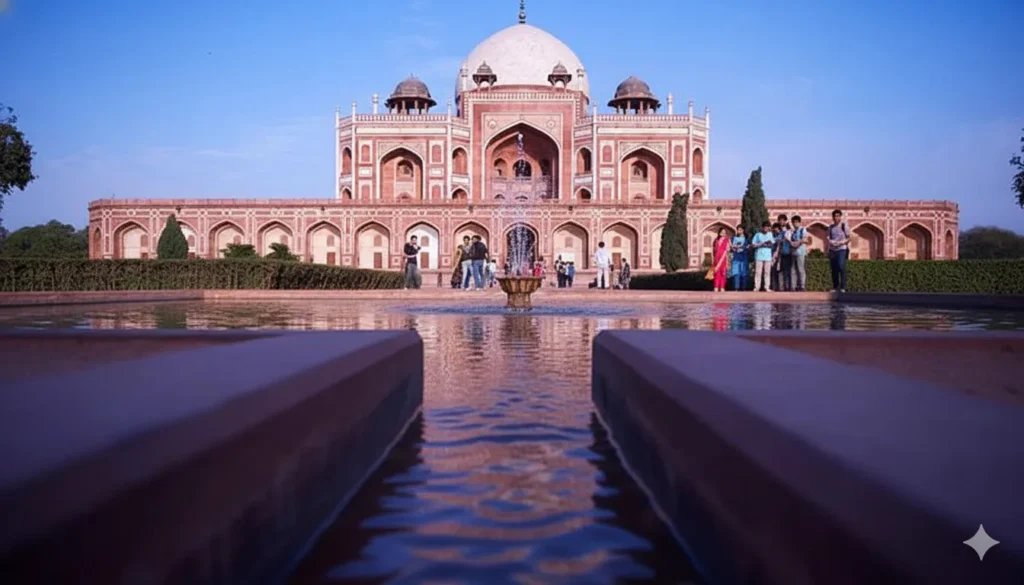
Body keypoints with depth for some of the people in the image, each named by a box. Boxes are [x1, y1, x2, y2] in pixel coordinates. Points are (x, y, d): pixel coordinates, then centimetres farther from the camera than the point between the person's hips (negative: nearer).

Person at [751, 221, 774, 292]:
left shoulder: (770, 234, 13)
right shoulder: (758, 235, 5)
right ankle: (756, 287, -3)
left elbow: (773, 244, 10)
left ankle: (767, 287, 1)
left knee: (767, 272, 0)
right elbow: (753, 245, 0)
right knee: (758, 272, -5)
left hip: (768, 256, 2)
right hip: (759, 256, -2)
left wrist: (770, 243, -11)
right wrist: (761, 244, -11)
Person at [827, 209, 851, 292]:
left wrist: (841, 242, -15)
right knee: (834, 269, 2)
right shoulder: (831, 227, 13)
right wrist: (830, 242, -4)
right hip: (832, 250, 4)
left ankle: (843, 287, -14)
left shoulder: (844, 225, 1)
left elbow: (848, 238, 2)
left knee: (841, 267, -15)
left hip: (842, 249, -4)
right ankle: (835, 287, 8)